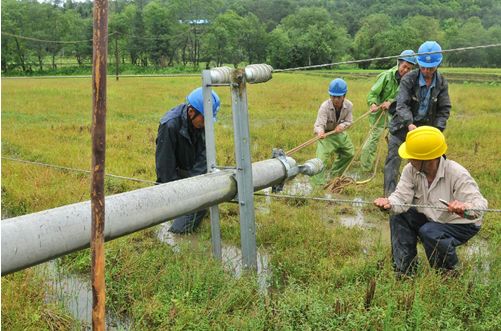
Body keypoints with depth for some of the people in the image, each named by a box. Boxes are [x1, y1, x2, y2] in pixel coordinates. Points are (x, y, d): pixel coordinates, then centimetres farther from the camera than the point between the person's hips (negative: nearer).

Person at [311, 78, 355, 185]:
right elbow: (318, 124, -40)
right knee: (322, 158, -20)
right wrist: (320, 132, -64)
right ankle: (318, 184, -14)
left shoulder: (349, 105, -21)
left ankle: (334, 176, 39)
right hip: (326, 133, -6)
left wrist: (342, 125, -32)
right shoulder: (325, 106, -33)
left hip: (339, 132, 6)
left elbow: (348, 121, -8)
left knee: (349, 153, 20)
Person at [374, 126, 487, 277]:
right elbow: (402, 196, -21)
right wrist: (389, 203, -45)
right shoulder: (411, 170, -16)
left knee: (429, 232, -30)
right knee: (398, 218, -13)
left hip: (460, 224, -5)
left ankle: (449, 271, 0)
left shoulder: (457, 174, -30)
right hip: (429, 219, 6)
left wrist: (466, 208, -62)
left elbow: (480, 204, -37)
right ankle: (405, 269, -1)